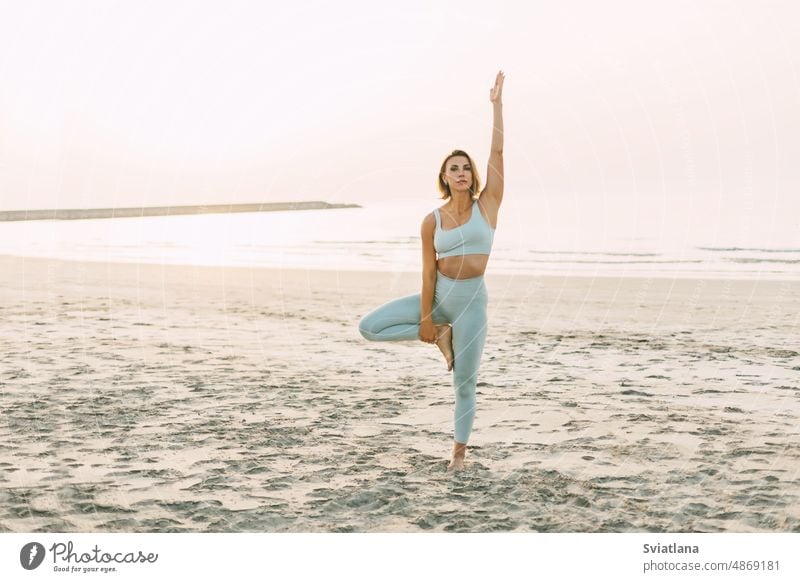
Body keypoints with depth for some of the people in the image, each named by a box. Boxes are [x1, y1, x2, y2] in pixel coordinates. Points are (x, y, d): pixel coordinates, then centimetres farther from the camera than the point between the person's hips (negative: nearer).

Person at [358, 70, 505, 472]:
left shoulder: (486, 205, -2)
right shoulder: (432, 221, 0)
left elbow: (497, 153, -7)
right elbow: (429, 272, -2)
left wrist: (496, 104, -9)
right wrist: (424, 319, -6)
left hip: (472, 299, -2)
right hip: (439, 295, 2)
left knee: (465, 382, 2)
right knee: (368, 327, -9)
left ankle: (459, 453, 18)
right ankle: (439, 334, 7)